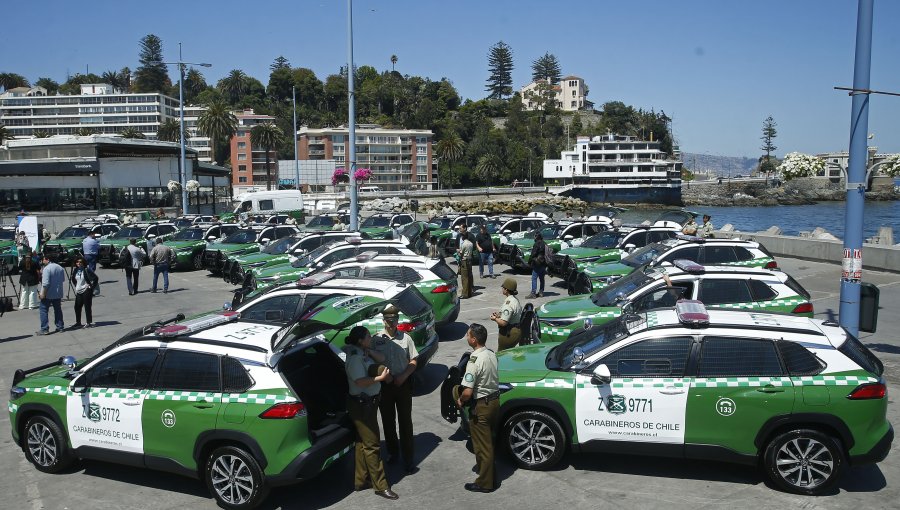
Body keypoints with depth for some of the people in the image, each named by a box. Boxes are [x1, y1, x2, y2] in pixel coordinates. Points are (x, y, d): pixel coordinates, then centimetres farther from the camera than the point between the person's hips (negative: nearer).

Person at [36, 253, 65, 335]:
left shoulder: (47, 268, -18)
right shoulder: (60, 268, 5)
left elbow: (46, 283, -23)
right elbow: (63, 280, 15)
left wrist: (42, 294, -18)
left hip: (48, 294, -7)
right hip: (58, 294, 7)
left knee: (44, 311, 1)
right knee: (58, 310, 15)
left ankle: (44, 329, -3)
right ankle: (60, 327, 18)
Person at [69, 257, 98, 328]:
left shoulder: (87, 270, -11)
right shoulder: (75, 270, 7)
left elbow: (95, 278, -13)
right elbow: (73, 279, 26)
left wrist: (91, 286, -10)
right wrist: (76, 286, 17)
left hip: (86, 291, -6)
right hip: (78, 291, 6)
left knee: (87, 307, -3)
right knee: (77, 307, 7)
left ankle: (89, 322, 4)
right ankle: (78, 323, 18)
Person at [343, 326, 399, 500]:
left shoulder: (363, 353, 7)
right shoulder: (355, 358, -20)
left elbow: (381, 359, 11)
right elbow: (360, 381, -28)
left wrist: (369, 352, -4)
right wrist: (381, 377, -23)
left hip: (368, 402, 10)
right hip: (360, 404, -10)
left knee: (363, 442, 17)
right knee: (372, 445, -4)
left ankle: (361, 480, 27)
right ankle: (381, 486, 3)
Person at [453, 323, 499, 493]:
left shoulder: (474, 361, -24)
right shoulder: (491, 354, 1)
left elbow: (467, 392, -27)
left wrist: (461, 400, -5)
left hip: (482, 406, -8)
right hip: (495, 400, 8)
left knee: (482, 445, 5)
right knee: (490, 439, 23)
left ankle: (484, 483, 15)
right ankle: (485, 467, 41)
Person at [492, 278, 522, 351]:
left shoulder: (508, 303, -24)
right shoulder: (516, 300, 6)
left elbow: (503, 323, -27)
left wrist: (495, 319, -8)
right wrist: (499, 315, 13)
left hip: (508, 334, -9)